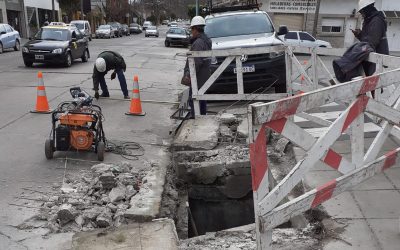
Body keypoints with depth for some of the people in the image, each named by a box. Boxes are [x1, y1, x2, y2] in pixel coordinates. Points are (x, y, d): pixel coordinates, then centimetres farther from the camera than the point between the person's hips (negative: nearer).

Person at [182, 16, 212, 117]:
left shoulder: (198, 43, -18)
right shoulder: (206, 40, 15)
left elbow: (197, 61, -24)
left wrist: (189, 74, -22)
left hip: (198, 78, -11)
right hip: (203, 77, 11)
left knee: (194, 101, -6)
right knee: (201, 101, 19)